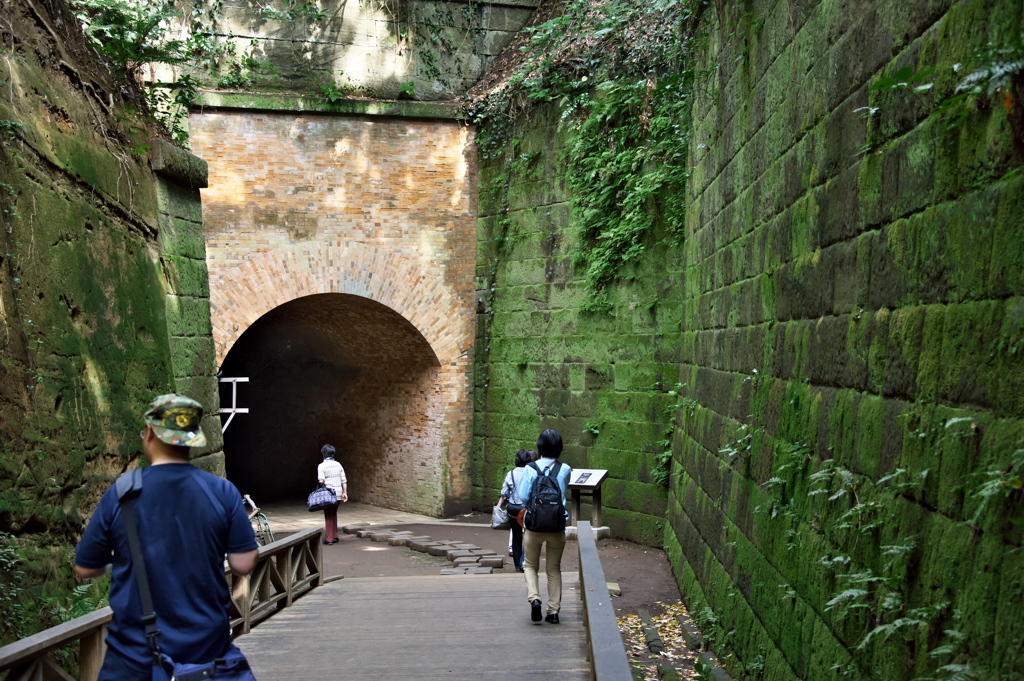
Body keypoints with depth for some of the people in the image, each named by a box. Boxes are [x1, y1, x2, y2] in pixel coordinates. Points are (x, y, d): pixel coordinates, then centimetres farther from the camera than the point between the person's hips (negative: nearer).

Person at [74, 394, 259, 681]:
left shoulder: (120, 495, -10)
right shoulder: (224, 492, -9)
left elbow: (85, 569, 0)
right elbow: (244, 564, -6)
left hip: (137, 657, -1)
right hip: (208, 650, 1)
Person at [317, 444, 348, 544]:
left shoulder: (322, 466, -7)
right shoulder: (338, 464, 8)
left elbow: (321, 480, -17)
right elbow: (344, 480, 6)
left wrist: (323, 484, 4)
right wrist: (345, 492, 9)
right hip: (338, 493, 5)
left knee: (328, 516, 3)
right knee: (334, 514, 18)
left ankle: (329, 539, 5)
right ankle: (335, 536, 20)